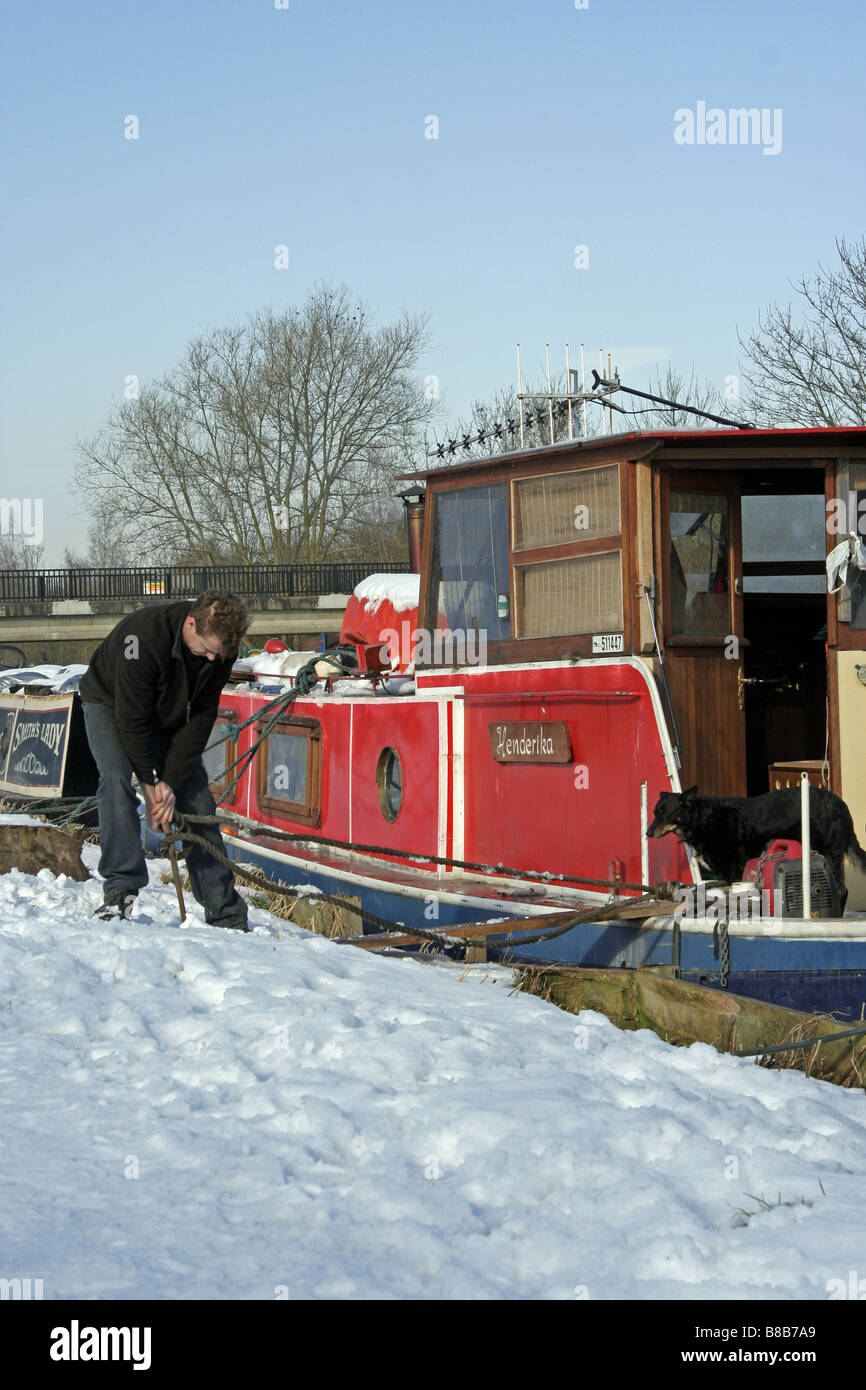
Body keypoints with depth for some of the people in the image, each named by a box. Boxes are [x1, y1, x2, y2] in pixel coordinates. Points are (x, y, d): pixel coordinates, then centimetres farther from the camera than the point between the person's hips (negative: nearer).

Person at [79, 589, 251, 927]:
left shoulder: (221, 649, -23)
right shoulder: (144, 636, -39)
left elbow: (201, 718, -17)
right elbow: (132, 718, -32)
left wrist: (171, 781, -22)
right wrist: (151, 783, -26)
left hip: (171, 715, 4)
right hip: (111, 705, -4)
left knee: (196, 795, -4)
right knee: (117, 779, -30)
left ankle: (227, 917, 0)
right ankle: (119, 891, -29)